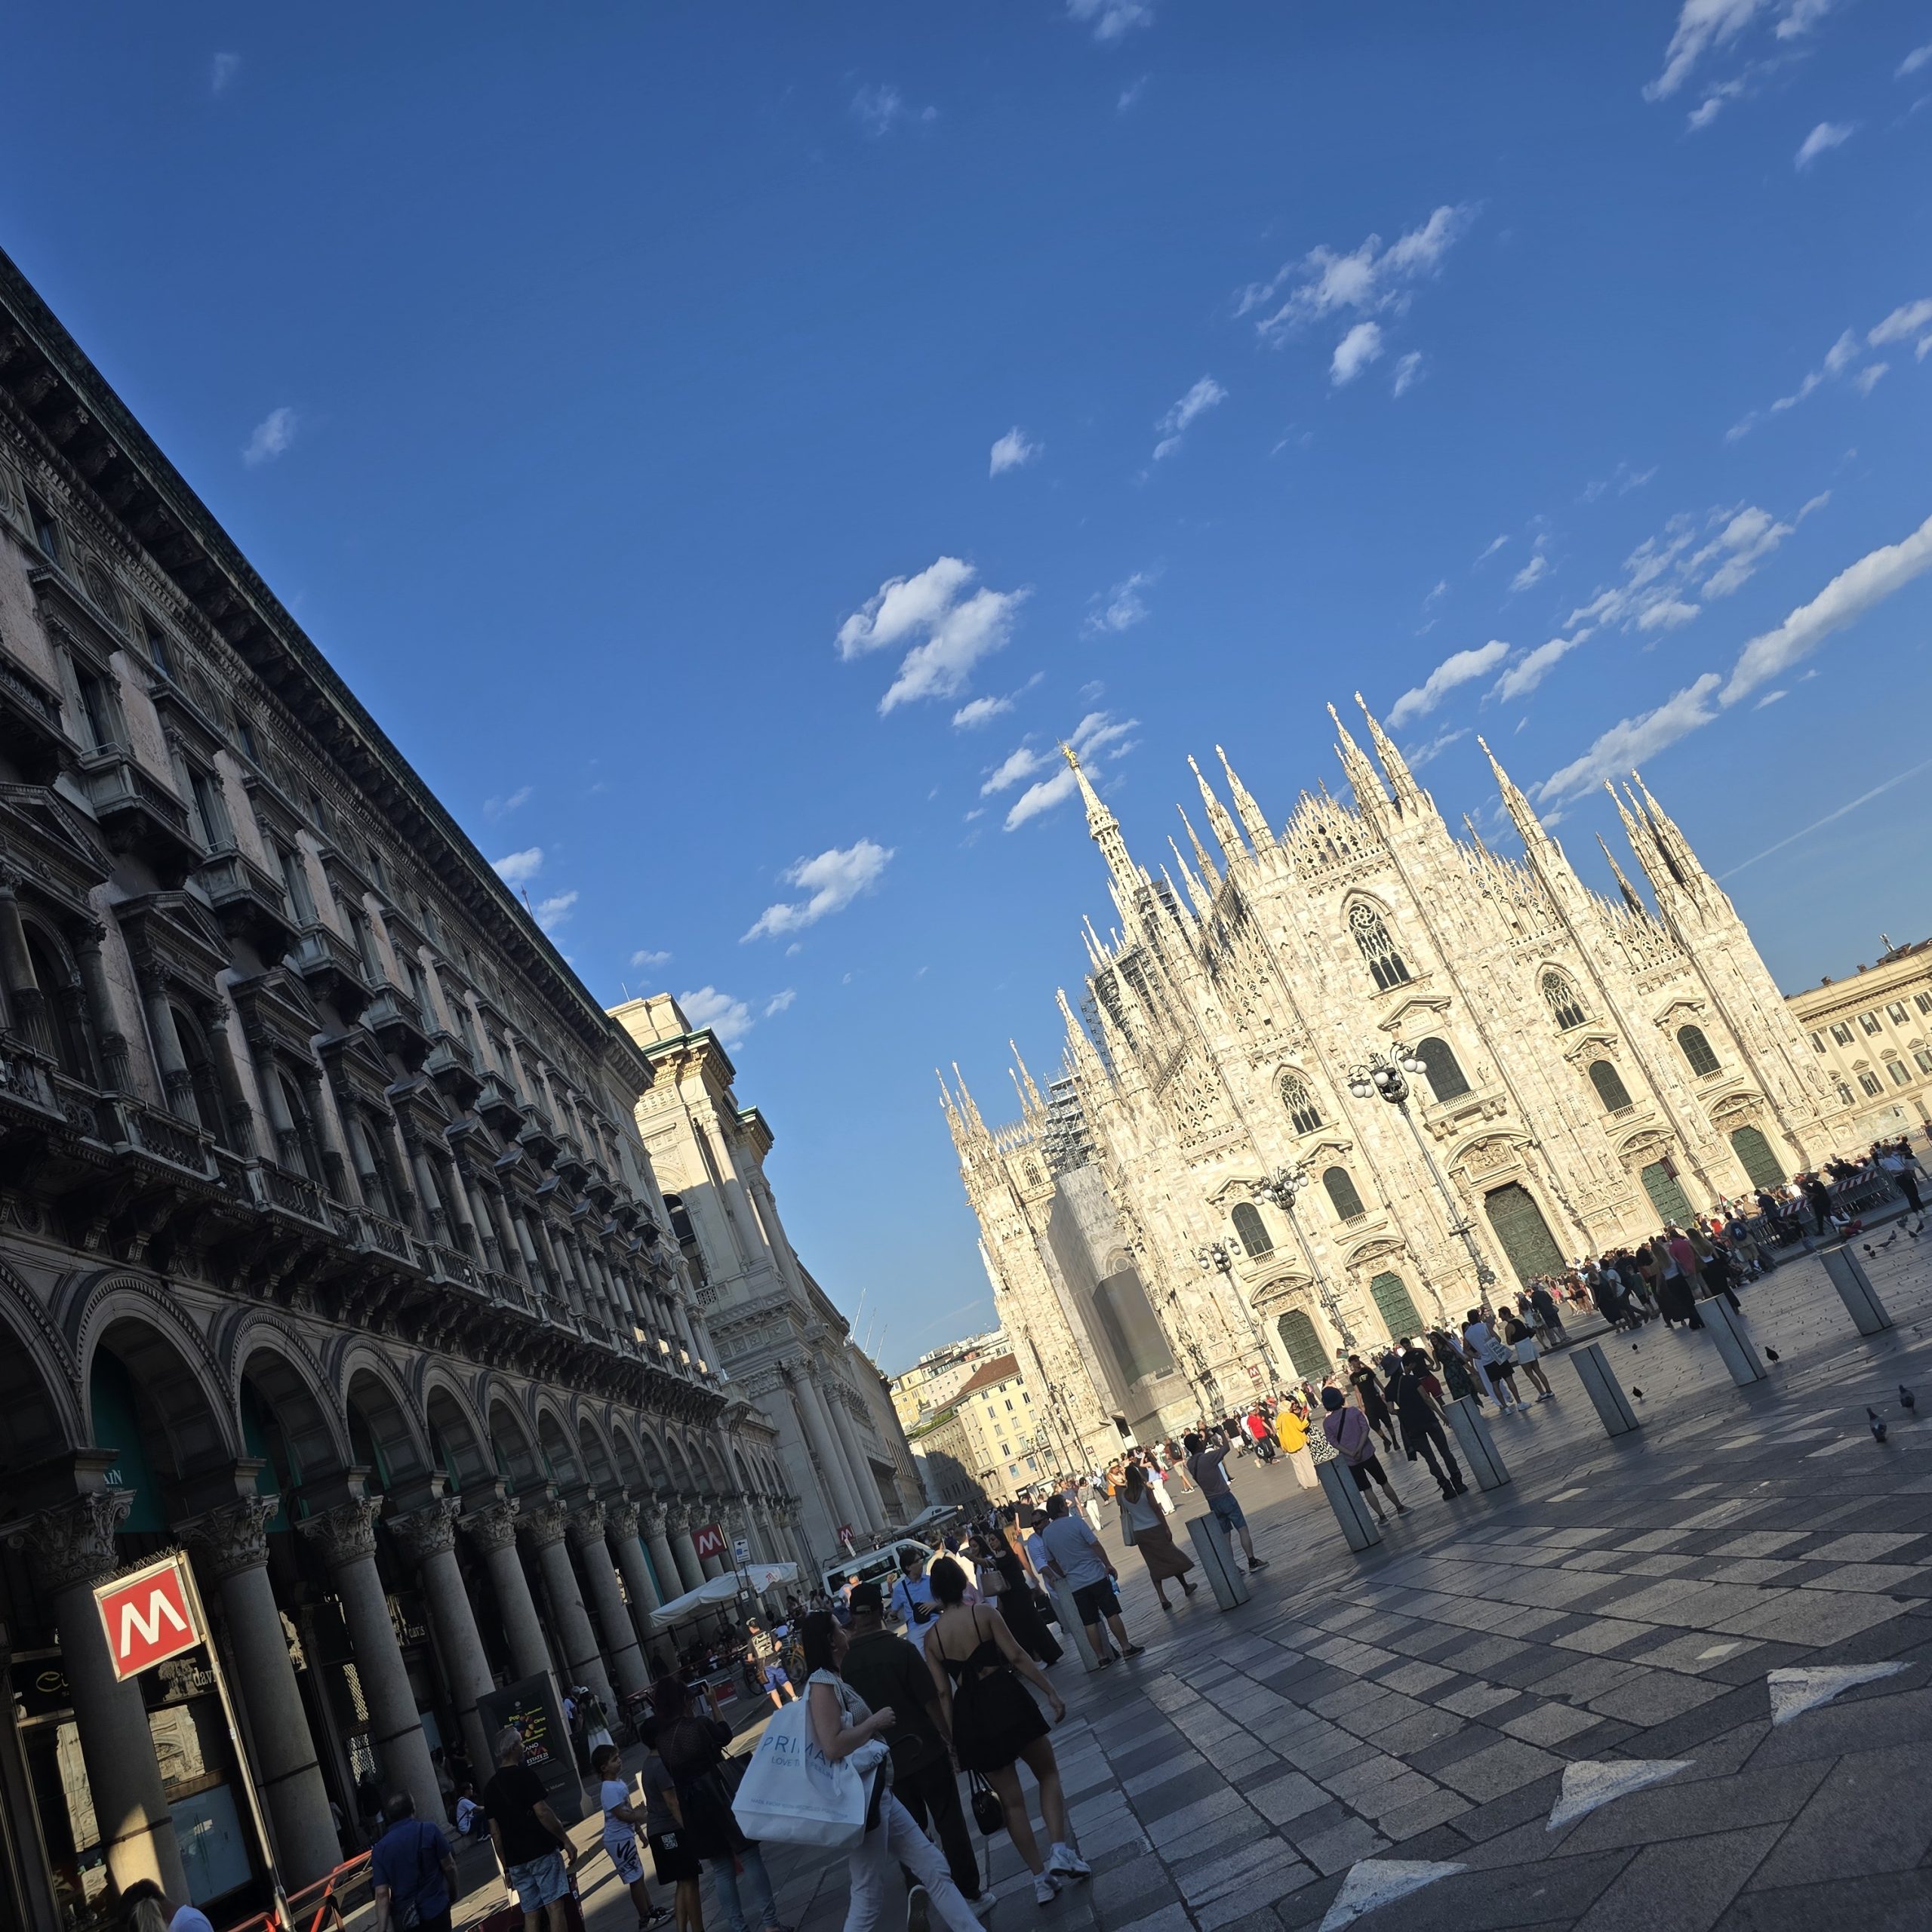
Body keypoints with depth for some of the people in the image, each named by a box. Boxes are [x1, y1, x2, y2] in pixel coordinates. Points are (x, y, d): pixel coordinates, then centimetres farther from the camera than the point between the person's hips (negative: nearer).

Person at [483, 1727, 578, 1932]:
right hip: (543, 1853, -6)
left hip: (516, 1861, 6)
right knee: (555, 1907, -5)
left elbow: (495, 1833, 12)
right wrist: (566, 1840, -9)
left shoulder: (490, 1787, 10)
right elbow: (542, 1813, -16)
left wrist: (506, 1868, 17)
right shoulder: (525, 1775, -9)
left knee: (531, 1915, 8)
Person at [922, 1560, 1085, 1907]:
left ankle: (1041, 1877, 14)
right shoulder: (982, 1613, -4)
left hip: (969, 1714, 3)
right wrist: (1051, 1692, -3)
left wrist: (954, 1739, 10)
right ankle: (1059, 1851, -3)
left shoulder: (931, 1637, 6)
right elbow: (1017, 1656, -8)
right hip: (1005, 1699, -3)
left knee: (1010, 1798, 14)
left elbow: (943, 1693, 5)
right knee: (1048, 1773, 16)